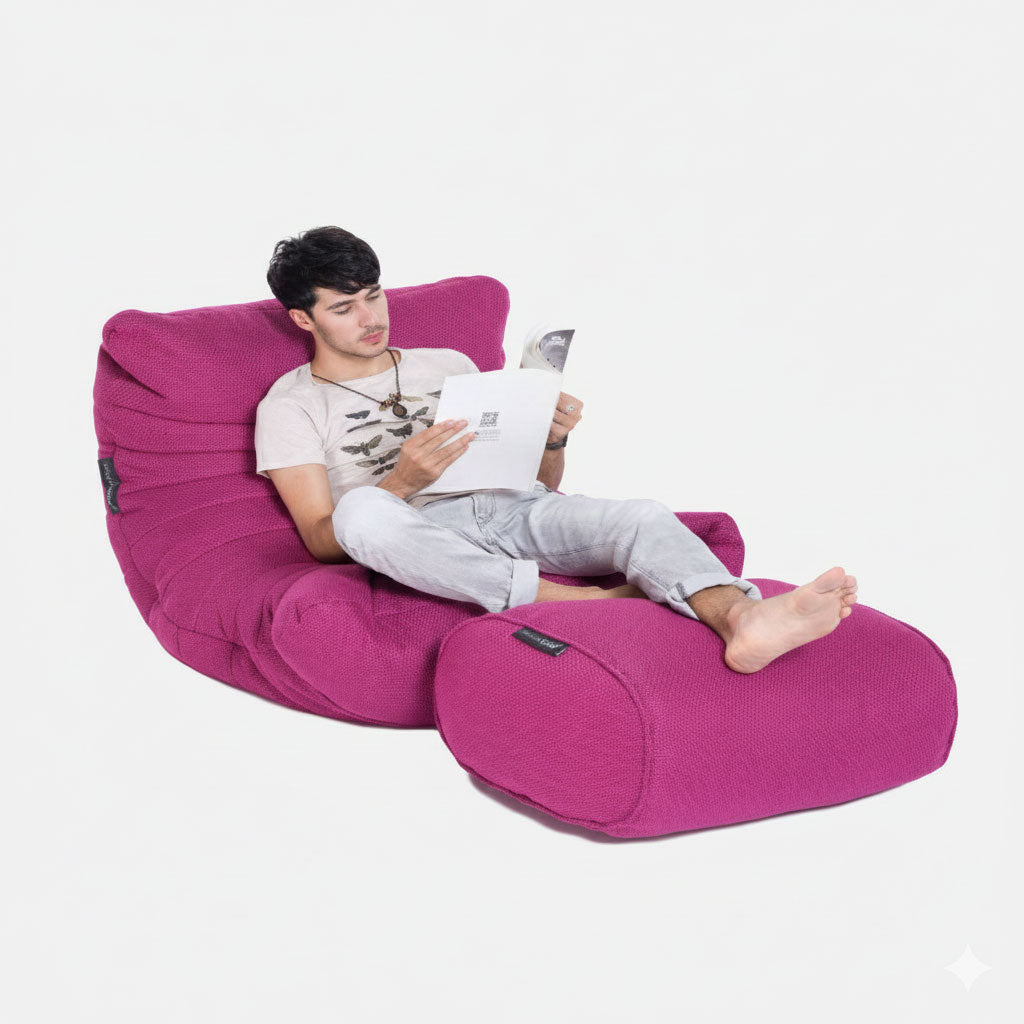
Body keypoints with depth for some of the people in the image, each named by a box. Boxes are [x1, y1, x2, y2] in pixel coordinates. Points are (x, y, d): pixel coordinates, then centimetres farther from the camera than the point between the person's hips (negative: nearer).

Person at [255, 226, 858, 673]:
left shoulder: (447, 365, 25)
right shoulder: (290, 405, 13)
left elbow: (543, 484, 23)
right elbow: (322, 541, -1)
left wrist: (554, 439, -2)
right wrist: (404, 481, -18)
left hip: (507, 506, 4)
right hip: (420, 536, -3)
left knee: (642, 515, -27)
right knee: (361, 508, -39)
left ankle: (741, 619, -58)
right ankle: (585, 599, -40)